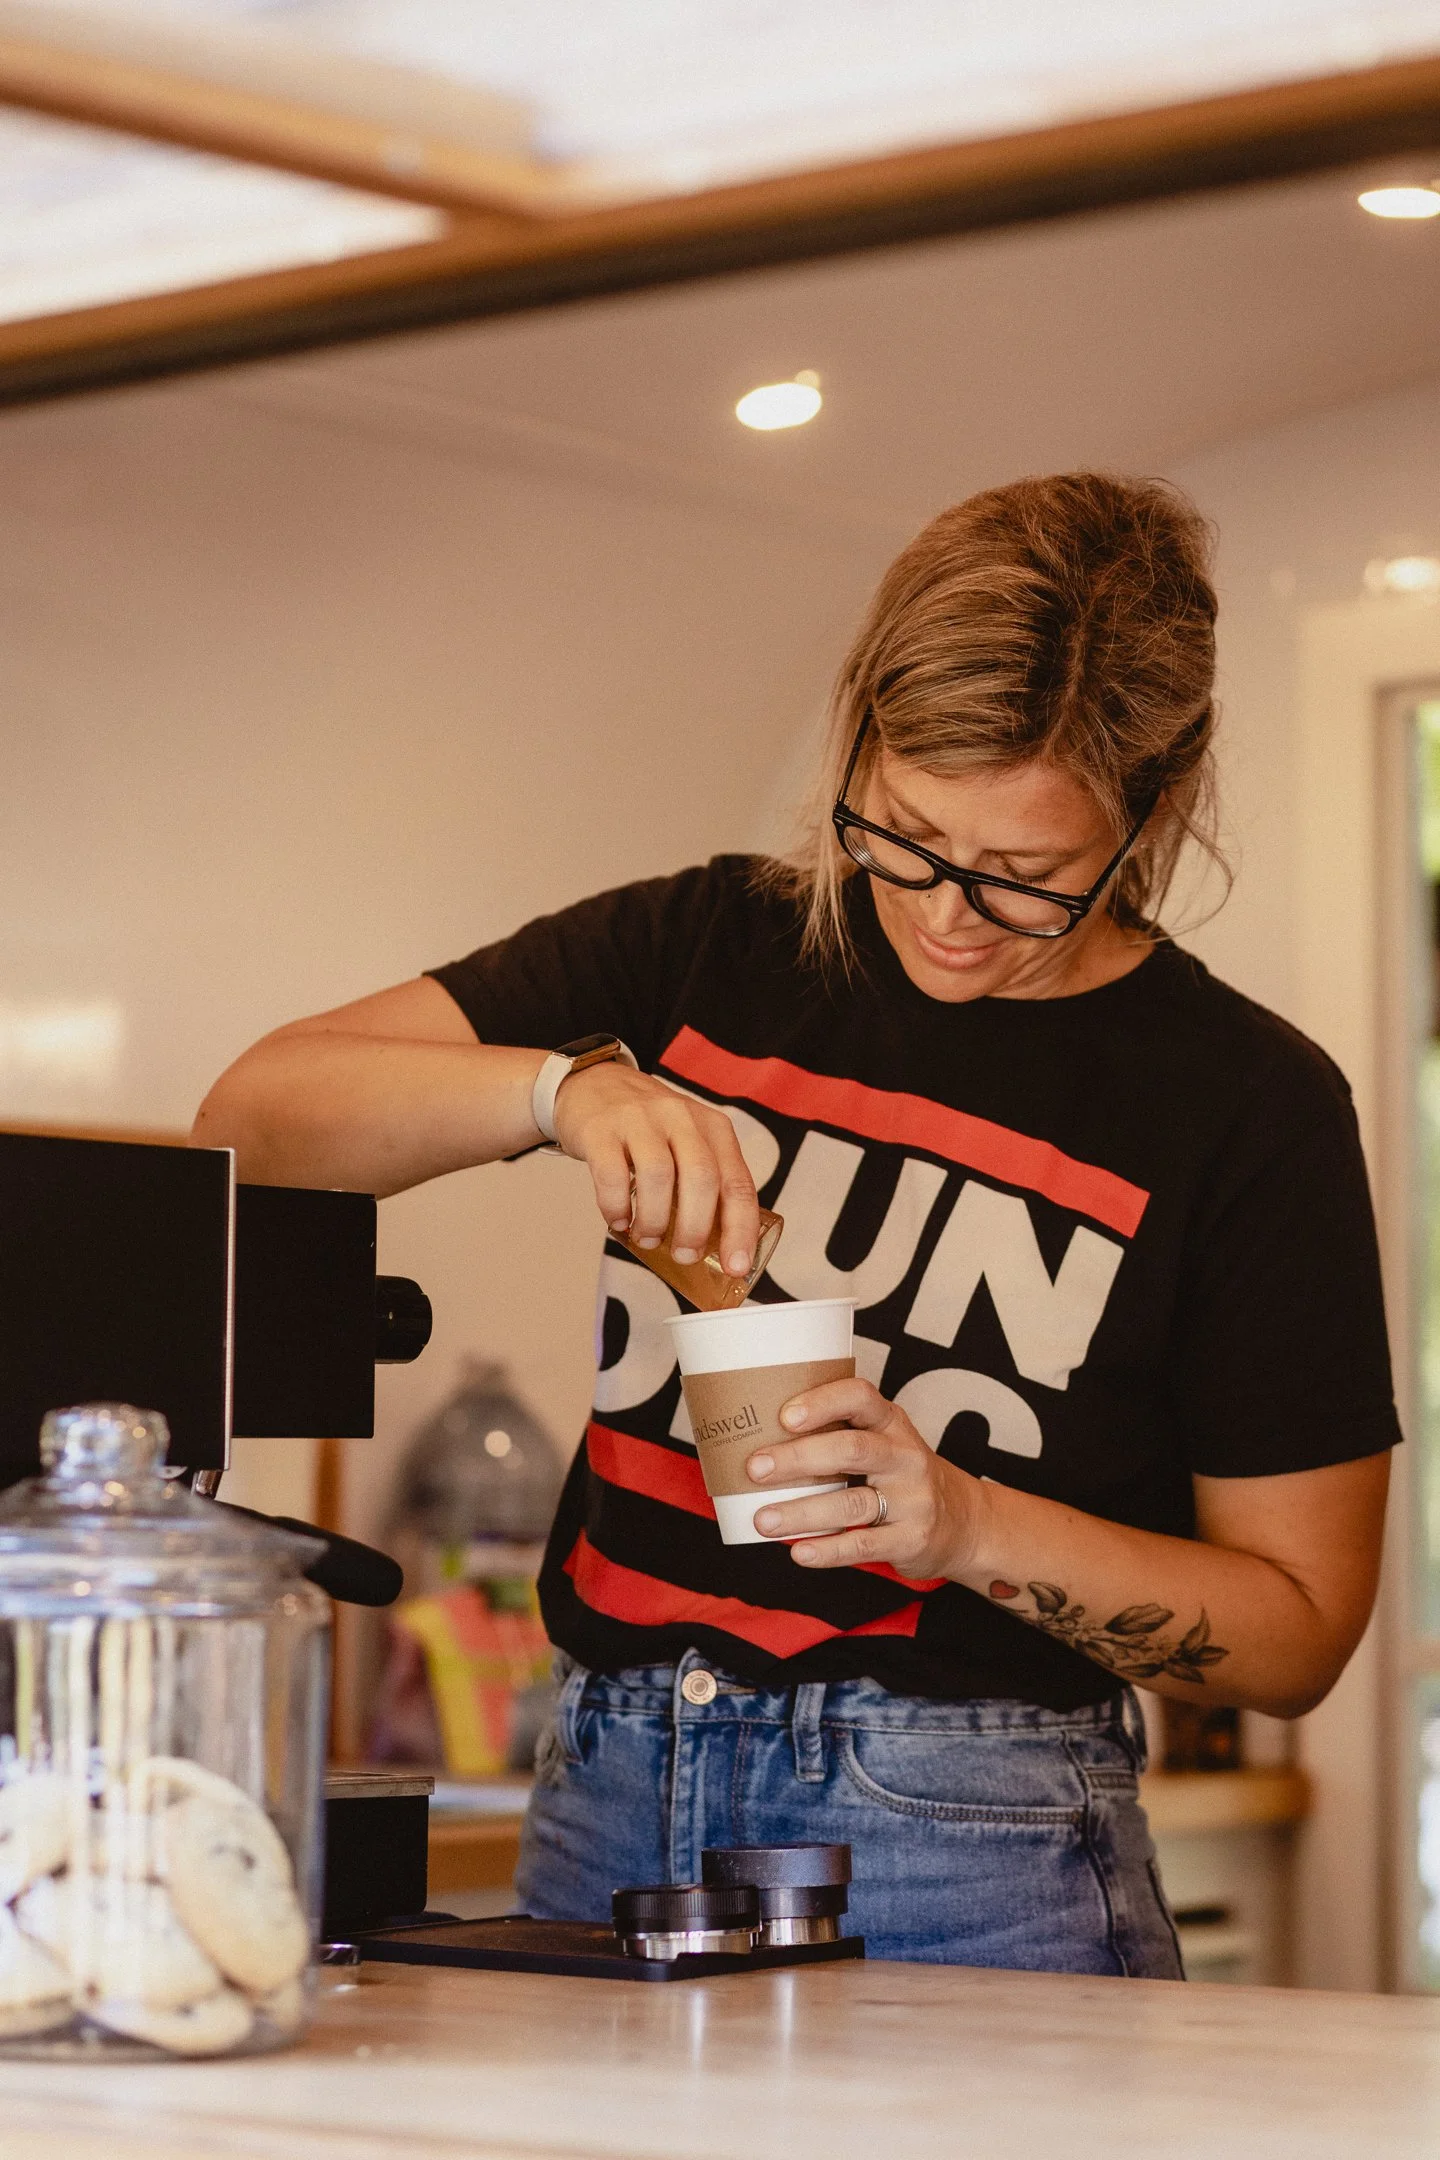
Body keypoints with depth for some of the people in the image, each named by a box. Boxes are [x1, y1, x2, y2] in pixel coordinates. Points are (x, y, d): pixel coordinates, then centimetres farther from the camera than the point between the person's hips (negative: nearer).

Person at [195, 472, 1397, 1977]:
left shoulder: (1249, 1105, -2)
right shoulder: (708, 950, 7)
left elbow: (1297, 1628, 0)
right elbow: (258, 1118, 1)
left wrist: (969, 1525, -15)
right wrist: (567, 1085, -16)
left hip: (975, 1856, -2)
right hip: (606, 1809, 3)